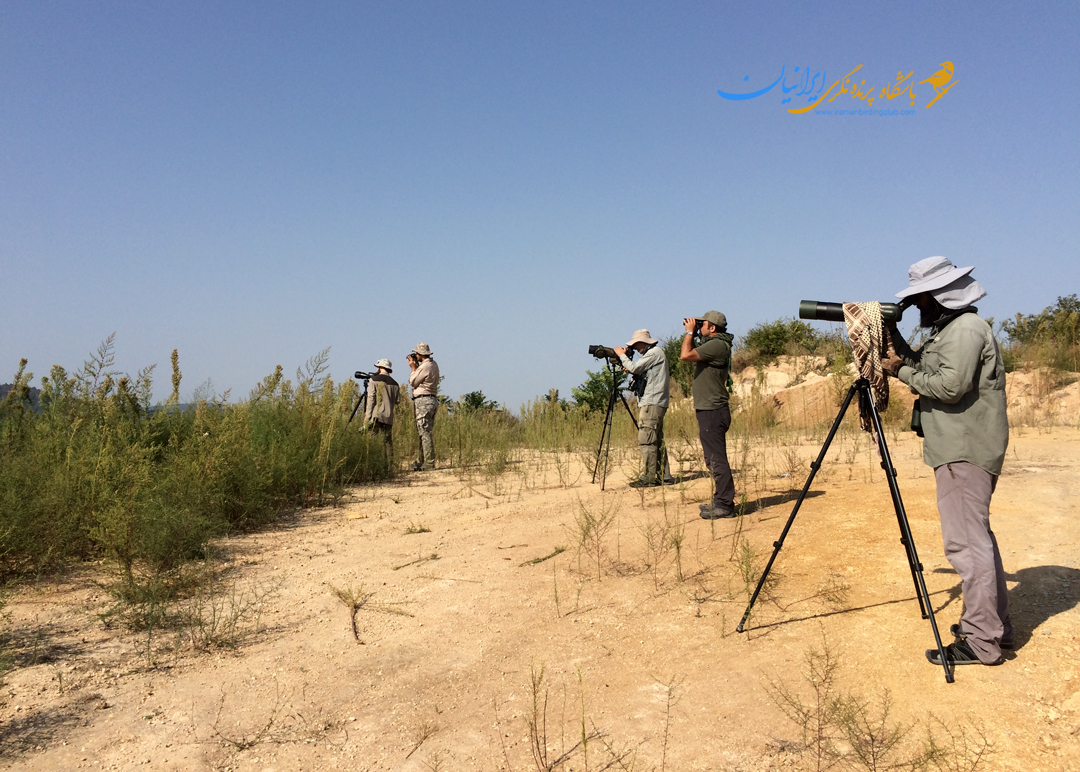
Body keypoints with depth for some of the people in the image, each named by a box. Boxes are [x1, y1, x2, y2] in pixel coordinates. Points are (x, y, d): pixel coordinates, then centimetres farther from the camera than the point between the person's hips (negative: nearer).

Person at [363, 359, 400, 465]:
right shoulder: (395, 384, 13)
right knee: (388, 442, 7)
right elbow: (396, 402, 13)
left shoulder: (374, 380, 0)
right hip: (389, 417, 5)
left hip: (376, 416, -4)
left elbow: (371, 398, -6)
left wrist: (367, 415, -6)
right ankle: (389, 465, 3)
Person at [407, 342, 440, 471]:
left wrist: (413, 367, 4)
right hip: (432, 400, 10)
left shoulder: (425, 366, -16)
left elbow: (413, 382, -6)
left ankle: (429, 463, -9)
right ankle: (422, 460, 17)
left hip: (423, 401, -10)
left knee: (425, 432, -9)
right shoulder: (433, 364, 14)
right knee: (426, 432, 12)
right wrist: (416, 366, 17)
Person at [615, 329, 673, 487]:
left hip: (652, 403, -11)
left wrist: (622, 355, -1)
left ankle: (650, 478, -11)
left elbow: (634, 368, -15)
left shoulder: (655, 352, -8)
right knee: (656, 441, 10)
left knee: (646, 441, -11)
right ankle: (664, 476, 12)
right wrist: (630, 370, 8)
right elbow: (641, 373, 24)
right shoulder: (653, 353, 23)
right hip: (655, 404, 11)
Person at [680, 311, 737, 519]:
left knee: (717, 459, -8)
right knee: (713, 459, 16)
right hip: (708, 410, 11)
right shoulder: (712, 344, 16)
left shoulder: (717, 345, -16)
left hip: (713, 412, -11)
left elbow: (685, 355, -22)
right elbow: (690, 355, 25)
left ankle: (725, 505, -4)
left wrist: (690, 332, -8)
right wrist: (690, 332, 16)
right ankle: (720, 501, 24)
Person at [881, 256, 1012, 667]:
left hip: (965, 451, -11)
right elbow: (926, 370, 18)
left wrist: (901, 371, -12)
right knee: (976, 535, 17)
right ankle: (994, 623, 28)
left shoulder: (965, 329, -14)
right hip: (962, 447, 11)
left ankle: (981, 642, -4)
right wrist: (896, 340, 9)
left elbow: (949, 386, -23)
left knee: (965, 541, -9)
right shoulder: (948, 329, 18)